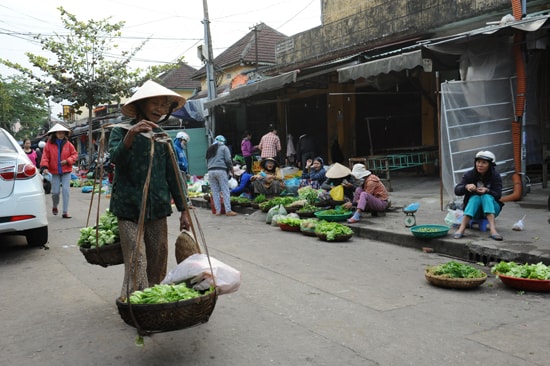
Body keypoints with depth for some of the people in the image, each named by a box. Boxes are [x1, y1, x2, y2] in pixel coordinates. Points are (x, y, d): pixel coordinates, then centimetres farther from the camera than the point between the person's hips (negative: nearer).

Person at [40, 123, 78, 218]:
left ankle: (65, 212, -3)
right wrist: (45, 167, -16)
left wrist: (67, 161, -11)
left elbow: (75, 154, 6)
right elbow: (45, 157, -2)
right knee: (55, 191, 1)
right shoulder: (49, 144, 0)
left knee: (66, 190, -7)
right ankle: (55, 207, 32)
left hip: (66, 171, 0)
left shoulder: (68, 144, 3)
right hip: (55, 172, 0)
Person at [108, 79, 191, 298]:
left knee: (158, 262, 7)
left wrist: (183, 209, 8)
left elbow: (173, 175, 13)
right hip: (129, 208, -4)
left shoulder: (163, 138, 13)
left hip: (158, 209, 4)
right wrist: (131, 135, -34)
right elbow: (115, 158, -17)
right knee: (136, 263, -12)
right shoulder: (121, 131, 2)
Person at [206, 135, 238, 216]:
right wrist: (230, 168, 11)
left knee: (215, 192, 7)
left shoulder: (209, 149, 22)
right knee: (225, 191, -4)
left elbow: (207, 162, 18)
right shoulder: (224, 147, 6)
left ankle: (218, 210, 5)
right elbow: (228, 160, -2)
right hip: (221, 170, -5)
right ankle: (228, 210, -9)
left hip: (210, 171, 5)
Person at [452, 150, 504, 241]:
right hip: (474, 211, 0)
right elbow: (457, 191, -13)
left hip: (491, 208, 0)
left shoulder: (495, 176, -8)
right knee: (475, 197, -30)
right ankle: (461, 229, -47)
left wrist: (487, 191, -35)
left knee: (486, 196, -29)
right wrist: (466, 187, -35)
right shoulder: (469, 175, -6)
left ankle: (493, 229, -47)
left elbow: (498, 195, -15)